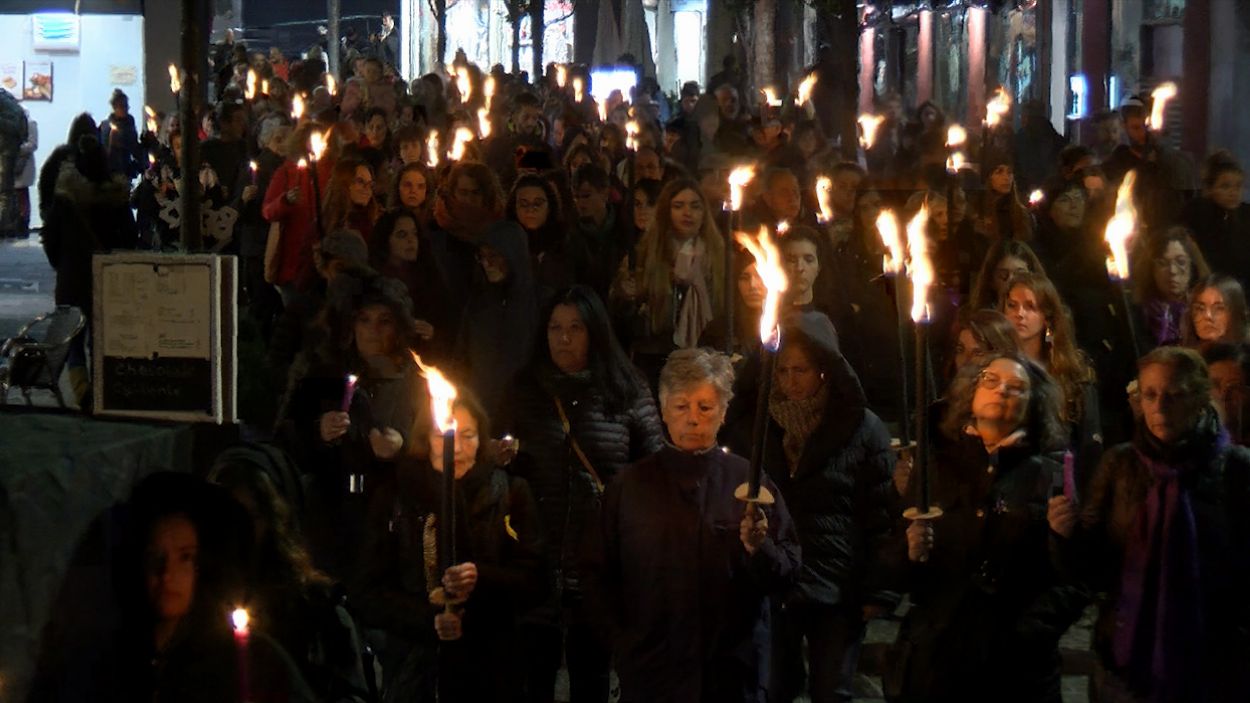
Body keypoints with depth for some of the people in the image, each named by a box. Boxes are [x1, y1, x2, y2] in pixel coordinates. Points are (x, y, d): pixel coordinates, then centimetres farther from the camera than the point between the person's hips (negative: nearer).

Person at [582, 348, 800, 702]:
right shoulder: (630, 486, 2)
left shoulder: (752, 483, 0)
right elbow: (599, 575, 5)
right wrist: (623, 640, -2)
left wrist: (759, 548, -22)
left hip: (732, 673, 0)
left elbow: (786, 576, -4)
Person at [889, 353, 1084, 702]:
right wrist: (909, 555, -13)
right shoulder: (935, 468, 9)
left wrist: (1026, 638, -17)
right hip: (931, 661, 2)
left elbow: (1072, 579, -6)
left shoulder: (1050, 477, 4)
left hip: (1015, 669, -2)